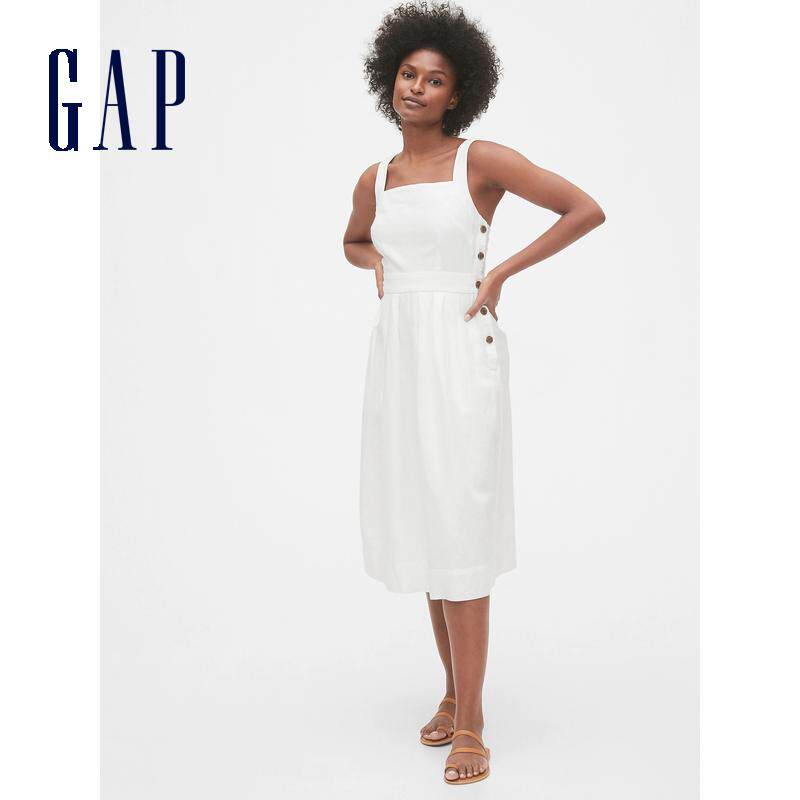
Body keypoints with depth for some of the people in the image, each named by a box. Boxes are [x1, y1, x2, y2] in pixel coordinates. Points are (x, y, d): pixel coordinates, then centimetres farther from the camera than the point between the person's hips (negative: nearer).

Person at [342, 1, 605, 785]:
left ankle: (470, 725, 3)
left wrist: (501, 273, -8)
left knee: (458, 527, -8)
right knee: (420, 522, 10)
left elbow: (588, 209, -5)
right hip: (397, 357, 6)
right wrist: (382, 270, 8)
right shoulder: (374, 180, 11)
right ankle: (455, 689, 26)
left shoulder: (483, 160, -4)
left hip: (460, 355, -6)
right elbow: (353, 242, 31)